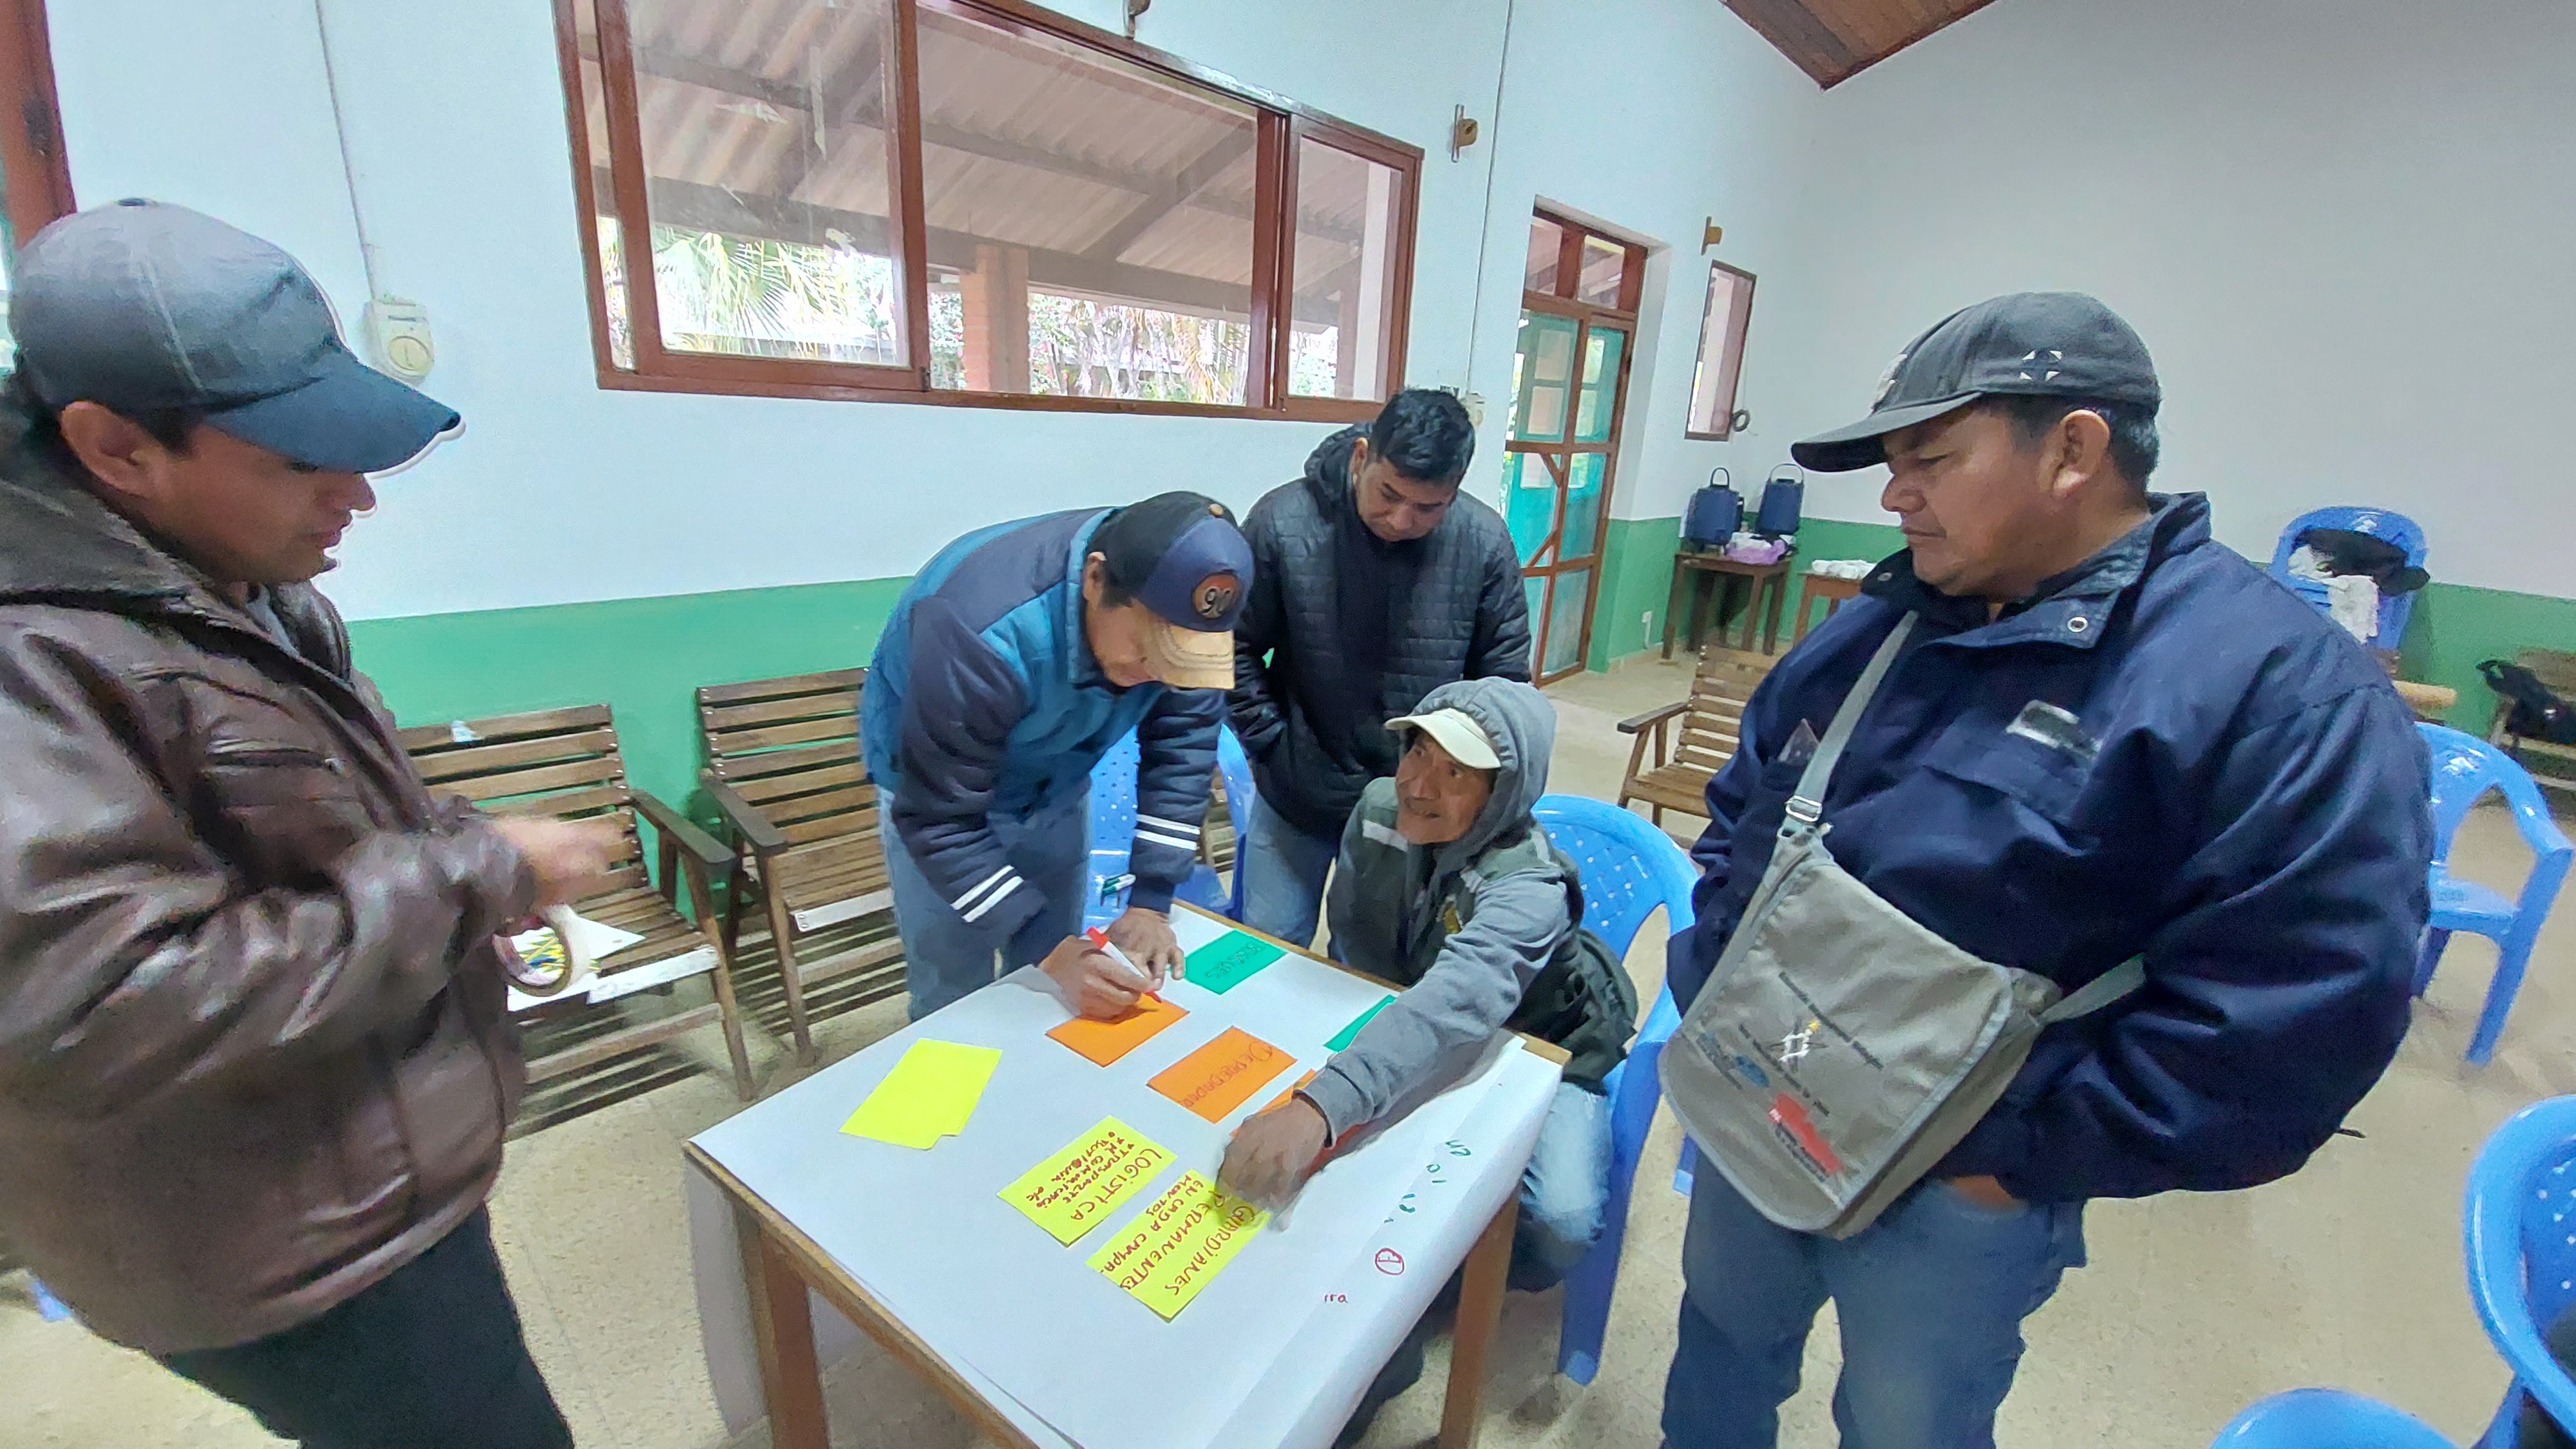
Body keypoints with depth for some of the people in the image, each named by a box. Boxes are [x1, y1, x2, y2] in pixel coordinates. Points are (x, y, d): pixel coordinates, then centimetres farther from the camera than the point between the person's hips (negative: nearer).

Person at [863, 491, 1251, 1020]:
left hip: (1056, 782, 4)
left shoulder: (1176, 611, -25)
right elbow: (940, 822, -31)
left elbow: (1182, 746, -15)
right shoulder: (981, 633, -40)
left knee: (1049, 991, 14)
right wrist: (1050, 947, -33)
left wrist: (1150, 900, -20)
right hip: (936, 786, -4)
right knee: (956, 998, 4)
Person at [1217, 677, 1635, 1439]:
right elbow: (1353, 948, -3)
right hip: (1426, 1047, 4)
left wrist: (1319, 1107, -69)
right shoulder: (1378, 808, -20)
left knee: (1561, 1220, -25)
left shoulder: (1527, 887, -37)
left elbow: (1454, 1004, -56)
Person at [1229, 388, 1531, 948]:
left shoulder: (1485, 544, -12)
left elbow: (1503, 678, -1)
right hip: (1294, 796, 0)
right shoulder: (1282, 522, -16)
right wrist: (1272, 743, -7)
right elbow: (1235, 648, -5)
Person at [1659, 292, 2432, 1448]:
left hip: (1956, 1192, -4)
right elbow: (1741, 812, 8)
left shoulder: (2283, 688, -18)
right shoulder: (1872, 629, 0)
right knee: (1722, 1339, 28)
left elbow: (2301, 1018, -22)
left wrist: (2017, 1156, -18)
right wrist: (1715, 985, -1)